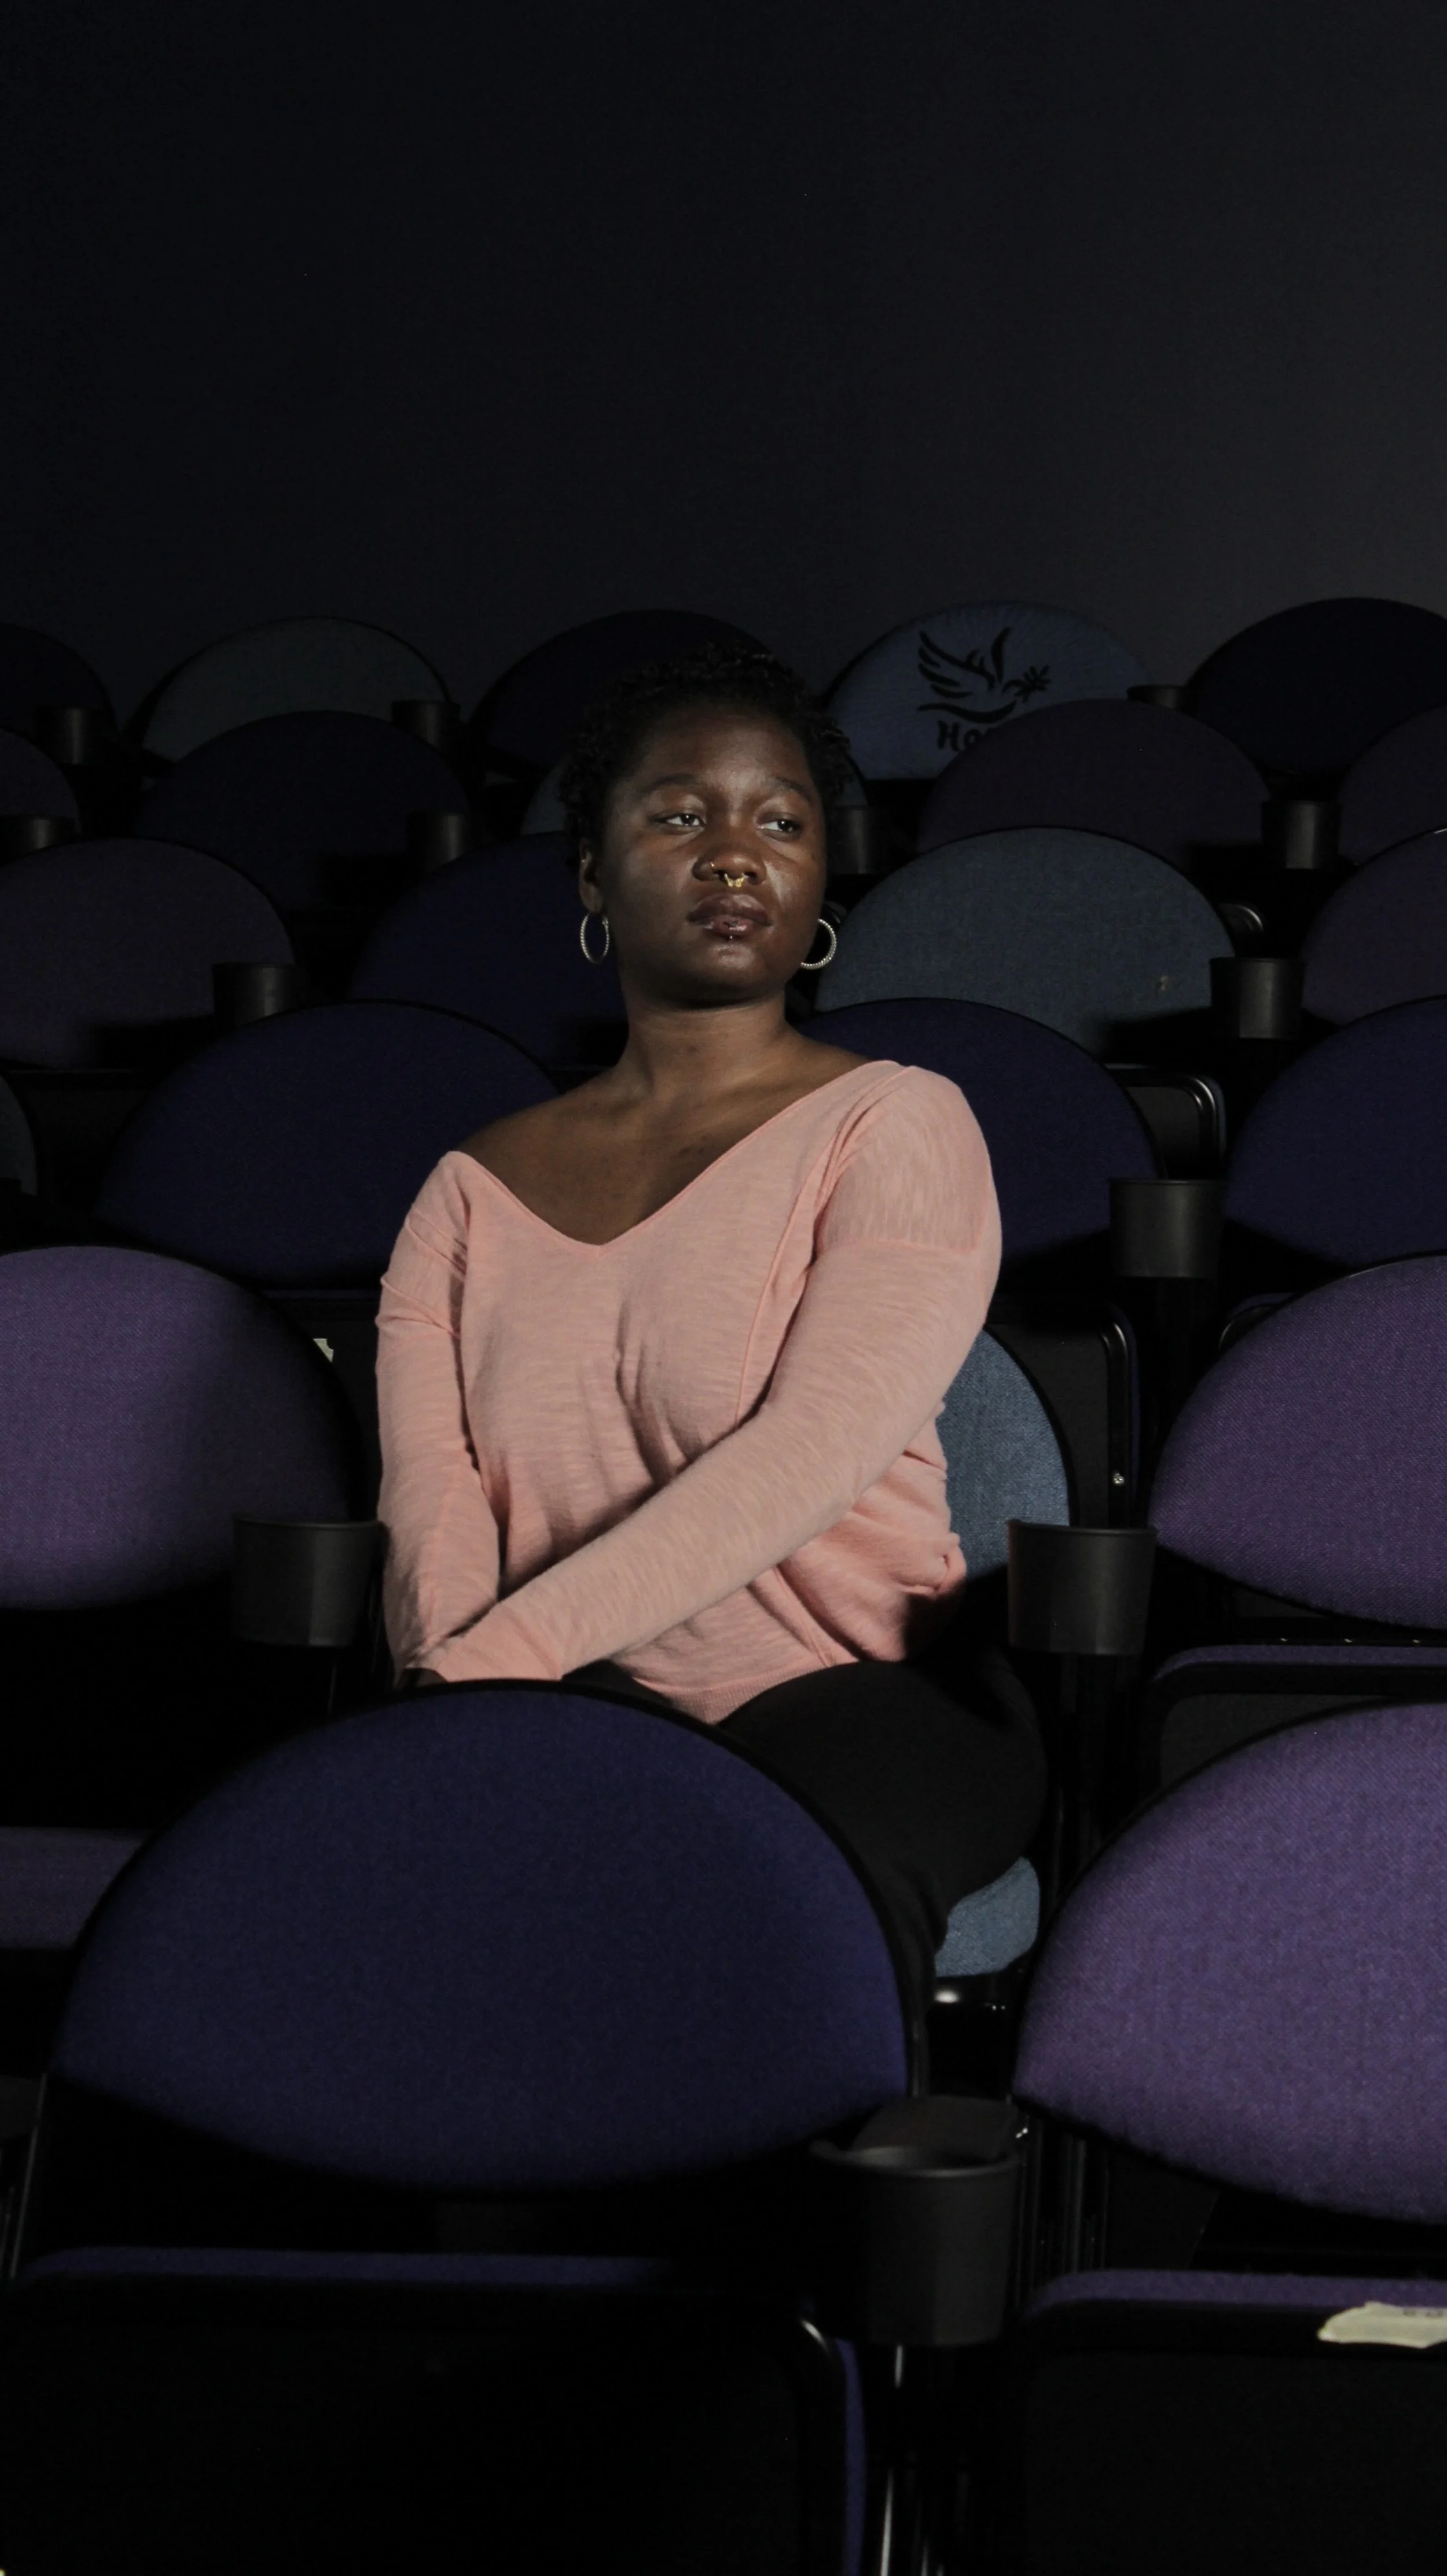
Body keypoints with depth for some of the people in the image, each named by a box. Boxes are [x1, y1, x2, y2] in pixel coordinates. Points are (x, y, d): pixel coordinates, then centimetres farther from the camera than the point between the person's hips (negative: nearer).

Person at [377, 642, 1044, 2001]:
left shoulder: (896, 1127, 3)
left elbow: (813, 1449, -13)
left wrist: (501, 1654, -23)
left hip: (845, 1693, -3)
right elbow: (427, 1496, 1)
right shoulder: (474, 1190, 16)